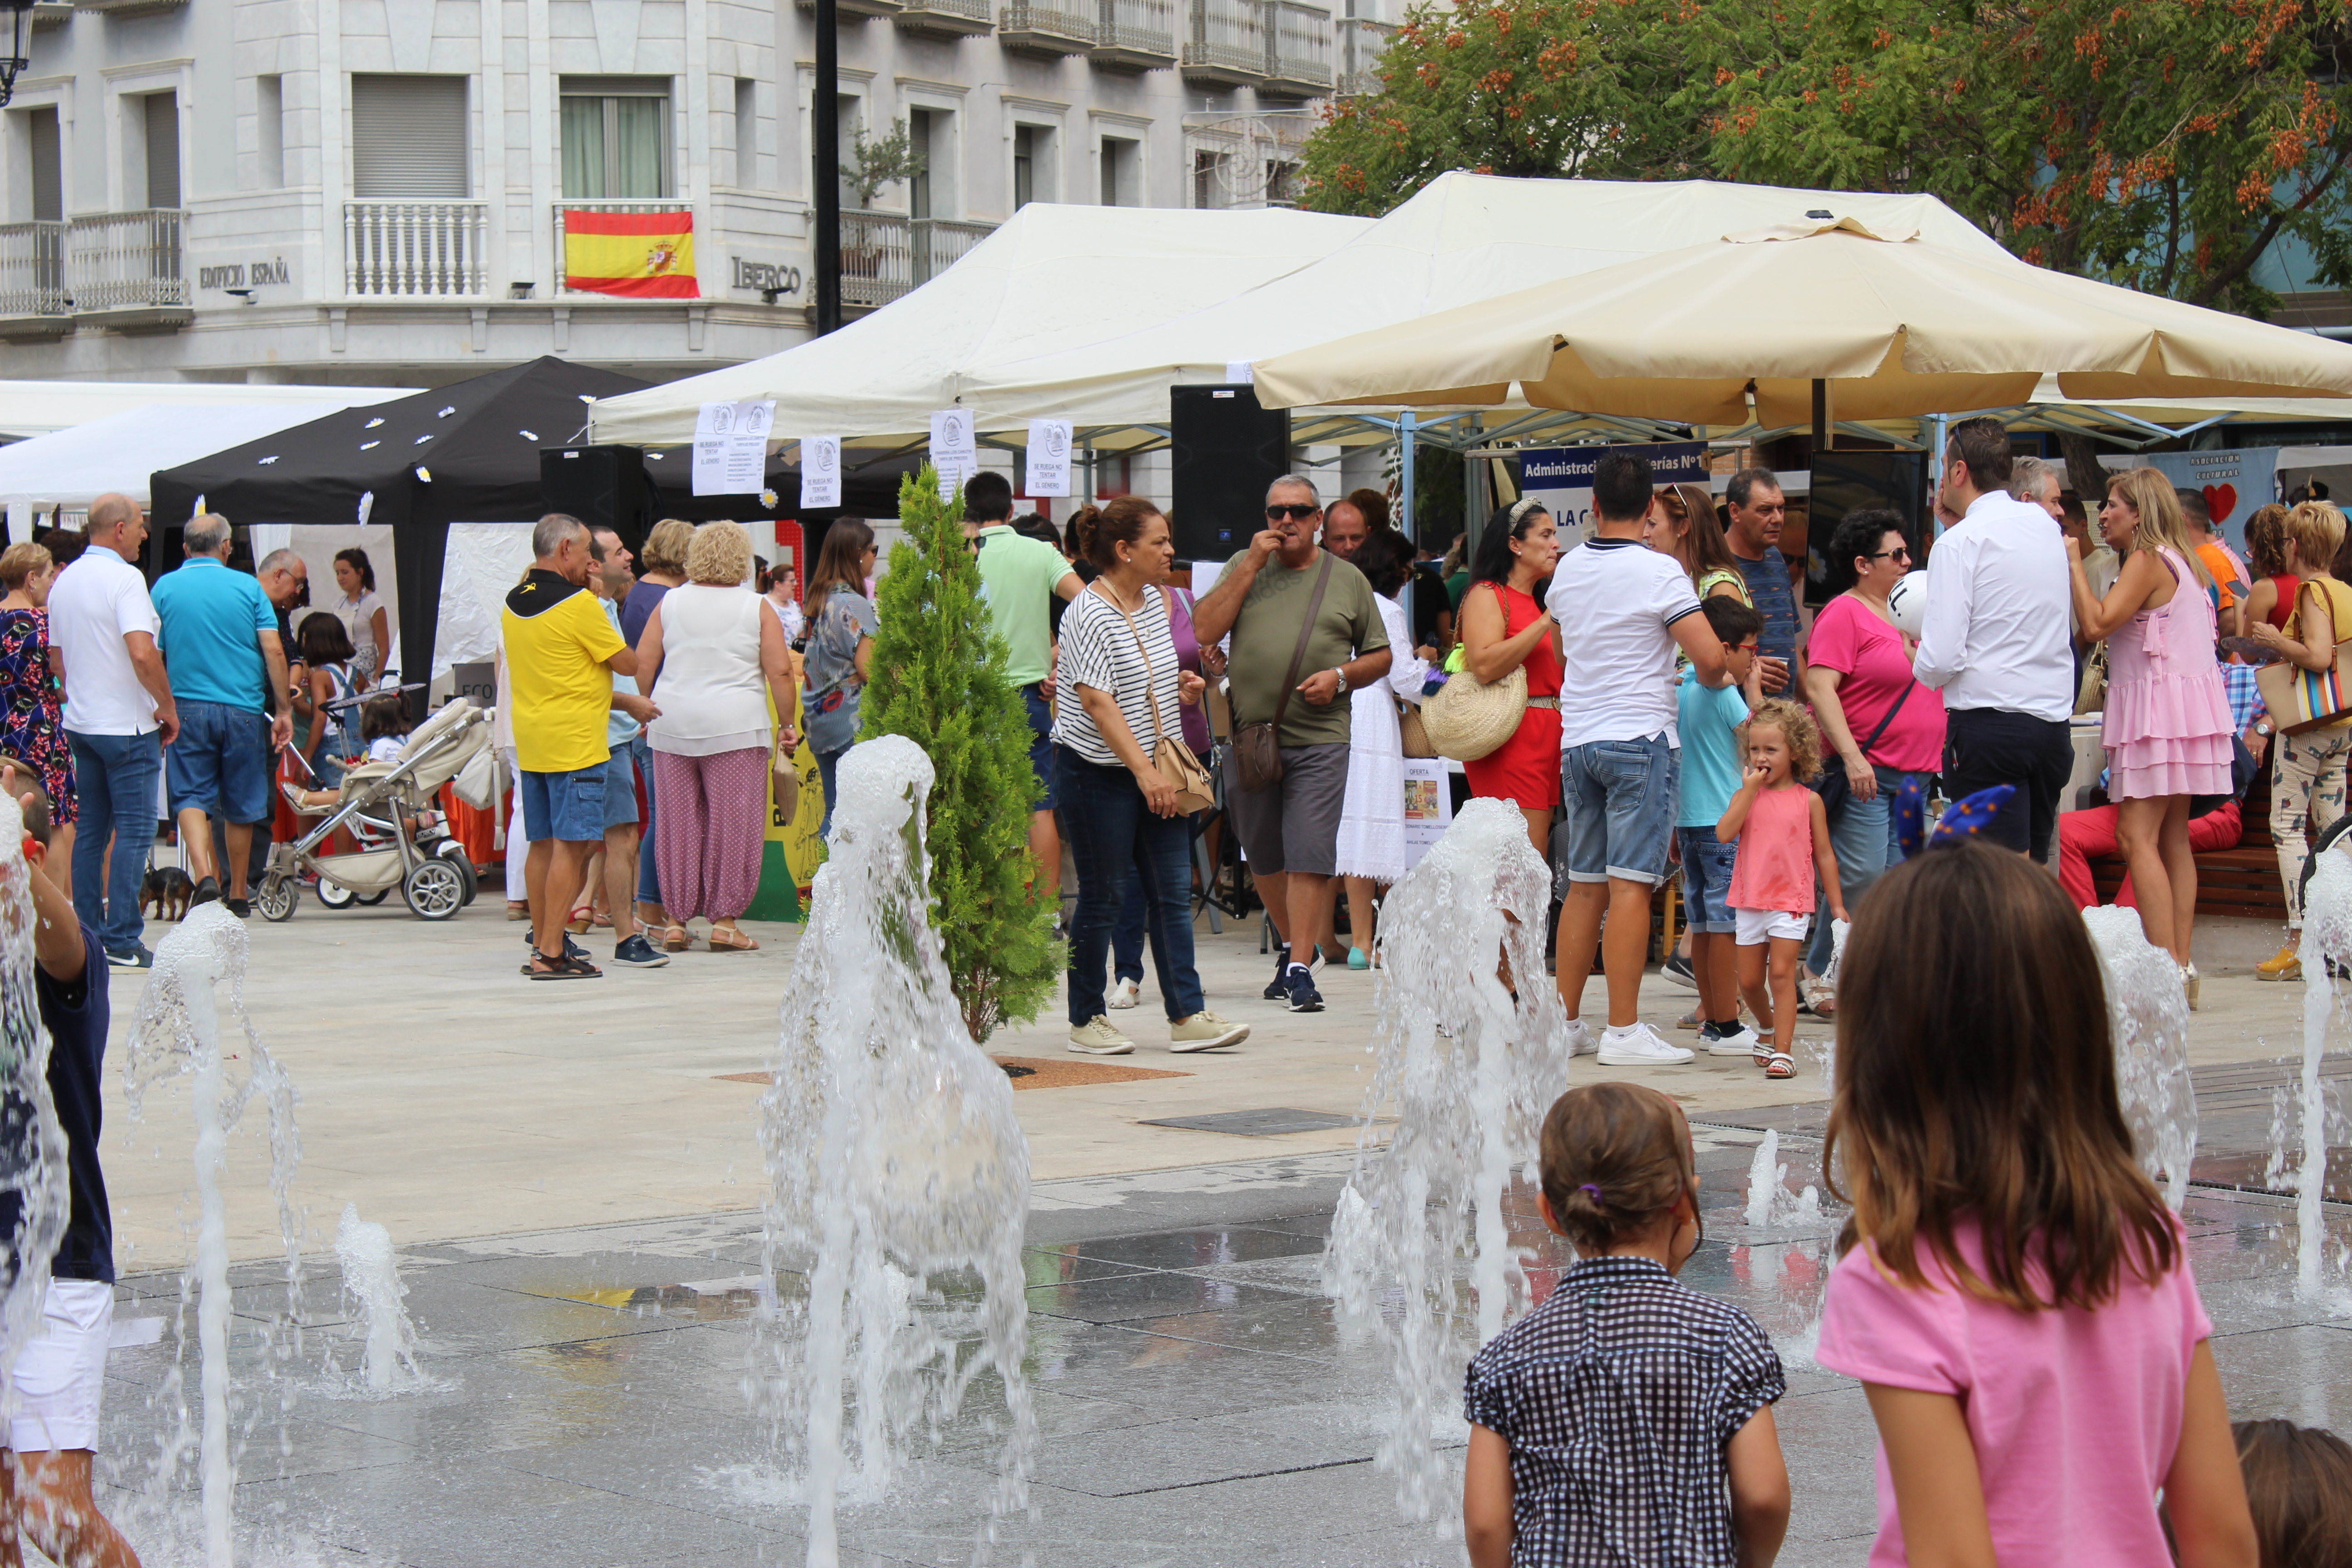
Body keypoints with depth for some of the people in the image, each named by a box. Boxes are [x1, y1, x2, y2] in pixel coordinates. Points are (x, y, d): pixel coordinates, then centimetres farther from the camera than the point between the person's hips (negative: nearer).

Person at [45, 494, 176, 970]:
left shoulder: (64, 582, 11)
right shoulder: (123, 578, -15)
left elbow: (56, 659, 18)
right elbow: (142, 654, -24)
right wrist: (168, 708, -14)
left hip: (80, 724, 8)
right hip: (128, 725, -8)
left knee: (92, 831, 13)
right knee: (134, 832, -5)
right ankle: (122, 942, -7)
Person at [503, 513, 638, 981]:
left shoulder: (513, 604, 9)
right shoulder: (578, 604, -14)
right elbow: (627, 664, -8)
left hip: (530, 742, 8)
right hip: (575, 742, -8)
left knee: (542, 845, 13)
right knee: (570, 846, -7)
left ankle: (542, 941, 17)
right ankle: (551, 954, -10)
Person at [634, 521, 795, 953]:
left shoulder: (670, 603, 7)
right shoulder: (756, 609, 0)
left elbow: (642, 666, 6)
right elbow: (780, 672, -3)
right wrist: (786, 724, 5)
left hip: (673, 725, 3)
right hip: (736, 728, -3)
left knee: (678, 822, 8)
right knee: (733, 824, 1)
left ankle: (676, 920, 11)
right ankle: (724, 921, 0)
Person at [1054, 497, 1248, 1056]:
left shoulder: (1155, 600, 10)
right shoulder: (1089, 614, -15)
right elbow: (1098, 701, -21)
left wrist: (1181, 684, 7)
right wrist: (1144, 770, -25)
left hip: (1155, 767, 8)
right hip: (1100, 772, -8)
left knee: (1173, 893, 3)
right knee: (1104, 898, -1)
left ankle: (1187, 1015, 3)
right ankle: (1086, 1020, 11)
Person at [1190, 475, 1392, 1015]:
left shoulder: (1347, 579, 8)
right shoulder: (1243, 567, 10)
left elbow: (1380, 656, 13)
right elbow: (1203, 631, -4)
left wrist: (1340, 676, -7)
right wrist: (1251, 565, -7)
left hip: (1319, 739, -2)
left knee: (1310, 856, -10)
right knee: (1263, 857, 12)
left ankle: (1301, 969, -8)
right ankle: (1293, 946, 32)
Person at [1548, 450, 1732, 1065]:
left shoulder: (1569, 569, 9)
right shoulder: (1659, 571, -10)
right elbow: (1710, 657, -16)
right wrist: (1714, 680, 7)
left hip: (1578, 737, 6)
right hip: (1639, 737, -6)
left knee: (1583, 886, 11)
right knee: (1630, 885, -7)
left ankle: (1565, 1021, 13)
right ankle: (1624, 1031, -9)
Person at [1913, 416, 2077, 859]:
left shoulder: (1960, 543, -9)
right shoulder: (2044, 526, 11)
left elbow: (1939, 661, -15)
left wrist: (1920, 665, 9)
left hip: (1987, 726, -7)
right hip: (2053, 721, 7)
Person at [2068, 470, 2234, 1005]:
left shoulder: (2148, 560, -10)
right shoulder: (2180, 561, 19)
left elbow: (2097, 622, -18)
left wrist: (2074, 564, -9)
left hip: (2160, 706, -10)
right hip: (2183, 705, 10)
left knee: (2138, 836, -13)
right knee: (2173, 837, 9)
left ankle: (2168, 967, -19)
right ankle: (2181, 966, 7)